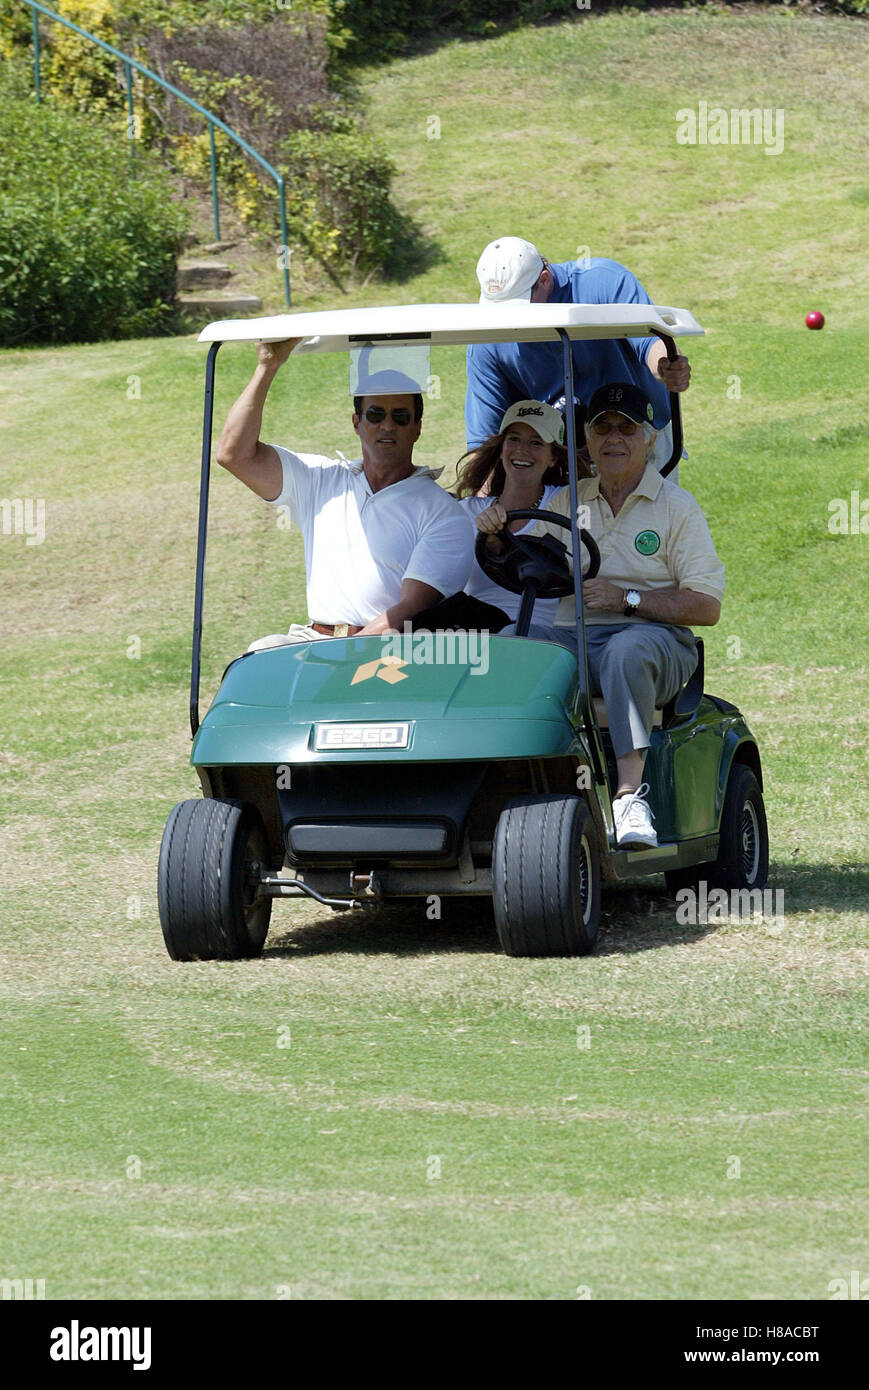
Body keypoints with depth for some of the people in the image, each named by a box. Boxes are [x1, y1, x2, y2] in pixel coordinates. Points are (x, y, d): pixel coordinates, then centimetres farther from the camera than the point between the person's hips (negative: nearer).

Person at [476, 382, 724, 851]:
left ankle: (630, 793, -44)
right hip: (572, 638, 4)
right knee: (509, 641, -27)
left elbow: (706, 606, -2)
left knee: (627, 649, -39)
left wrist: (625, 598, -14)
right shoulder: (567, 503, 18)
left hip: (657, 640, -4)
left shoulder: (677, 506, 5)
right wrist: (496, 536, -5)